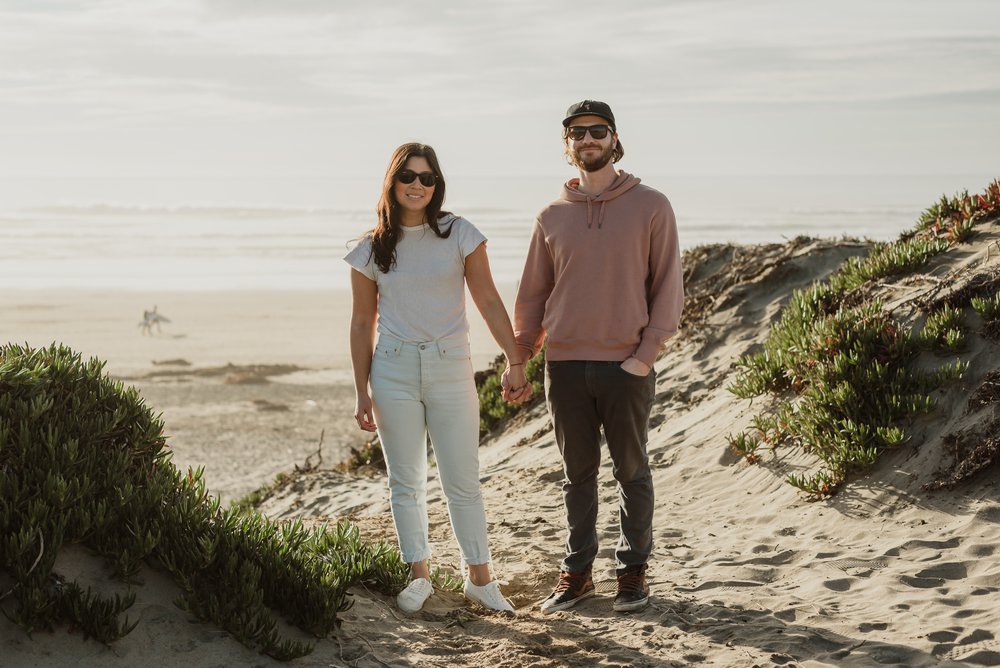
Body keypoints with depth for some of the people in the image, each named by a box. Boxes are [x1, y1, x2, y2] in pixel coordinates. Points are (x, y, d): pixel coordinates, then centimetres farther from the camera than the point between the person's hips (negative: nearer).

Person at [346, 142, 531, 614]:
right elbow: (362, 323, 7)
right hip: (394, 370, 1)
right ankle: (419, 576, 15)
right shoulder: (372, 249, 3)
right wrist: (362, 392, 5)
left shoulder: (459, 235, 0)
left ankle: (480, 578, 12)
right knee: (406, 481, 6)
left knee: (462, 482, 2)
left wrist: (515, 361, -4)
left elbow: (488, 300, 1)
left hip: (450, 368, -1)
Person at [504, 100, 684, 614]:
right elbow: (533, 294, 12)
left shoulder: (650, 207, -1)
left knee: (631, 472, 8)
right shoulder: (552, 217, 8)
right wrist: (518, 360, 3)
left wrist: (646, 353, -11)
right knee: (577, 474, 11)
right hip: (565, 365, 3)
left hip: (626, 365, -2)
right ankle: (577, 572, 19)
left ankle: (633, 571, 19)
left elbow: (668, 287, -2)